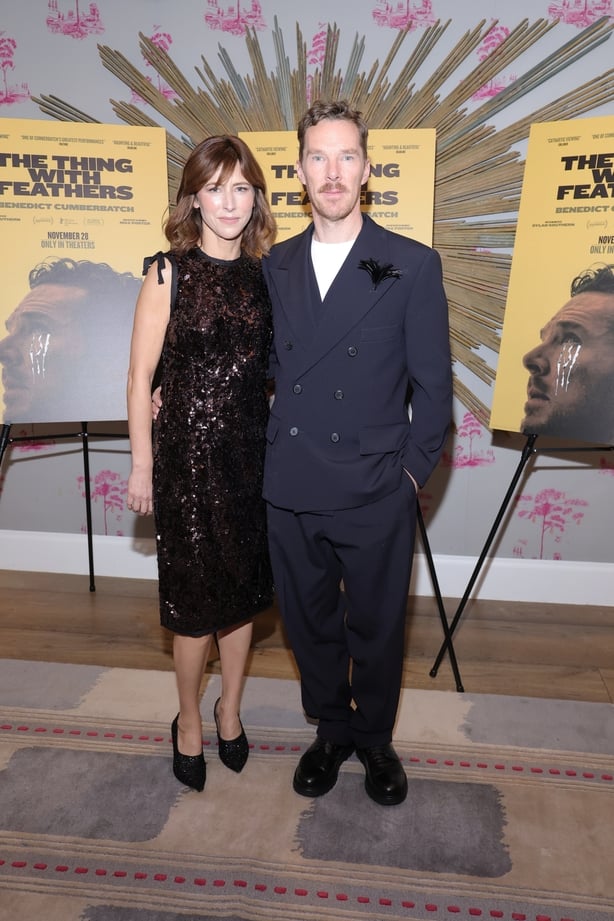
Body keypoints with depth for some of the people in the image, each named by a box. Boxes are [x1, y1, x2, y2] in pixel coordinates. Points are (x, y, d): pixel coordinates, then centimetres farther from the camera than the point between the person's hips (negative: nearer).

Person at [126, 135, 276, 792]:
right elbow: (140, 378, -6)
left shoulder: (264, 275, 6)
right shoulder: (169, 272, -6)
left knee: (242, 590, 14)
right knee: (196, 599, 7)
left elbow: (272, 369, 11)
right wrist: (142, 465, -7)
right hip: (187, 451, -4)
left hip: (251, 453, 4)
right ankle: (189, 722, 32)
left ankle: (229, 709, 37)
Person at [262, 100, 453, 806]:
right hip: (291, 491, 3)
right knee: (310, 626, 17)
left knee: (376, 632, 14)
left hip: (377, 495, -3)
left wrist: (412, 471, -5)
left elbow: (433, 386, -2)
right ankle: (331, 731, 42)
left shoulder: (413, 265, -4)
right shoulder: (275, 266, 7)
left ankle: (375, 739, 40)